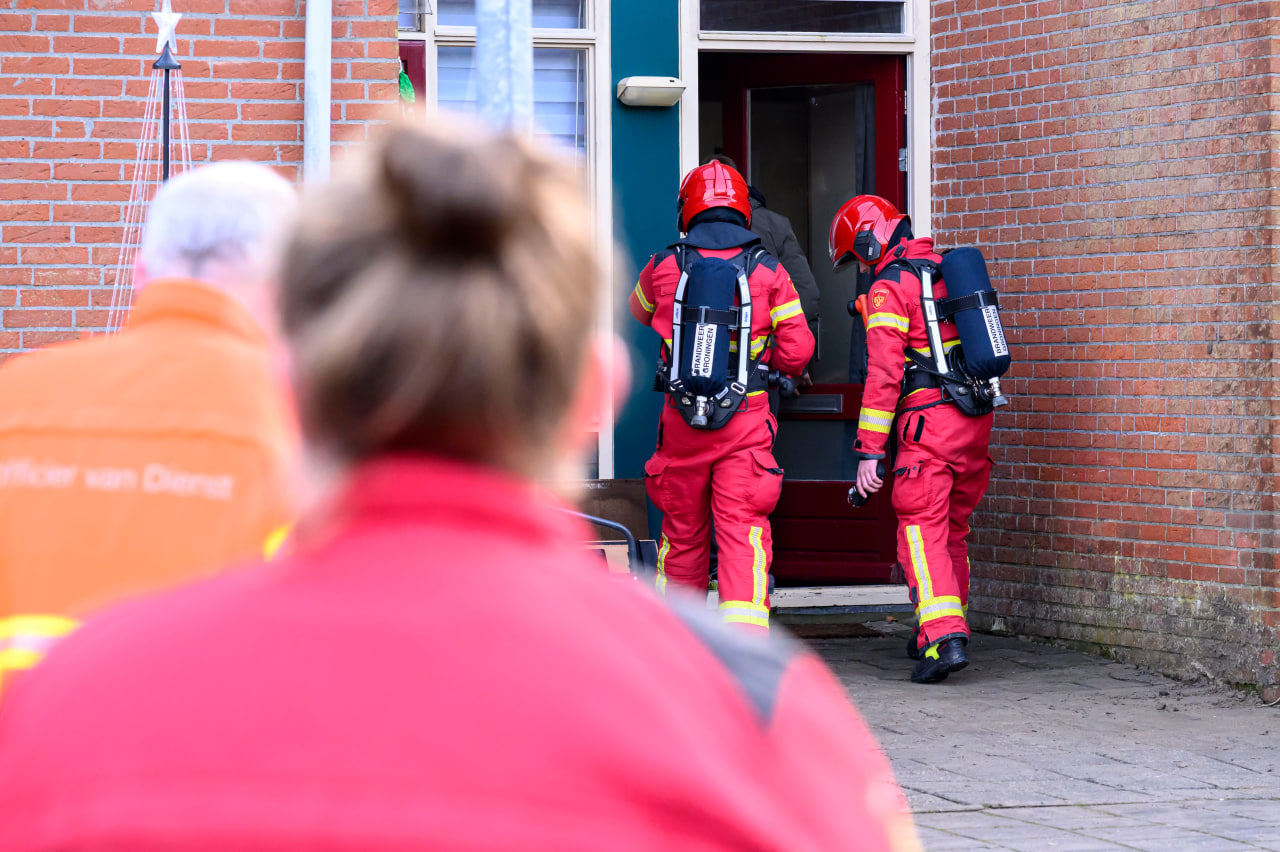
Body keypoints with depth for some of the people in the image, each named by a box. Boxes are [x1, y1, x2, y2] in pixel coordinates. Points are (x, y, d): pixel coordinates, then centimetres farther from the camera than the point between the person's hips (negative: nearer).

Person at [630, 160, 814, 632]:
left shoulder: (664, 267, 1)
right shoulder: (768, 271, -2)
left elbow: (640, 310, 23)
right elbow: (797, 350, -2)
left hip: (682, 417, 2)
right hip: (746, 422, -1)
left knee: (682, 531, 15)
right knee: (744, 531, -5)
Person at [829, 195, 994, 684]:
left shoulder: (889, 287, -8)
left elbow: (883, 374, -14)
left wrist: (870, 450, -14)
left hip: (928, 421, -8)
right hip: (976, 421, 8)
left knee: (921, 530, -8)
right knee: (952, 529, 18)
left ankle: (944, 638, -22)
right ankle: (945, 626, 26)